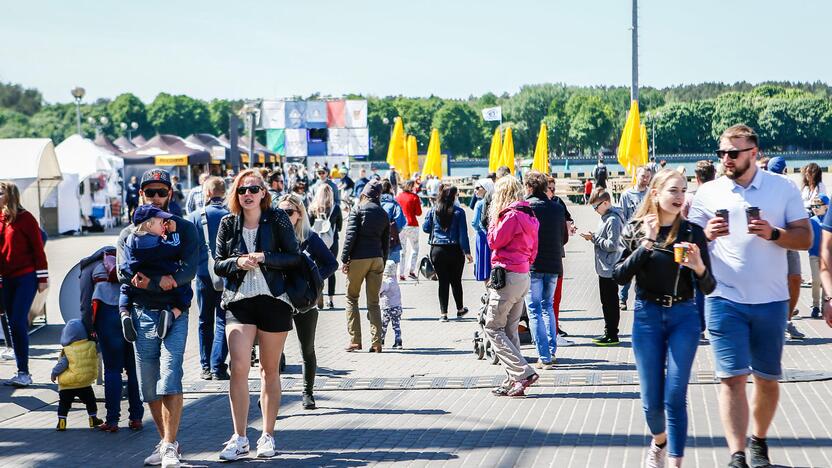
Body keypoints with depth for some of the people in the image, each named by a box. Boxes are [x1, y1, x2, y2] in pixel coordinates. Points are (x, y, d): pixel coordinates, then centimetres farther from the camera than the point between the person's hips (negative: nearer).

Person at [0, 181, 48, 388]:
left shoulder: (25, 218, -7)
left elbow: (38, 249, -7)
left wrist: (42, 278, -9)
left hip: (26, 277, -6)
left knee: (18, 323, -12)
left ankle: (24, 373, -8)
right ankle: (22, 372, 12)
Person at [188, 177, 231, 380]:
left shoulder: (195, 217, -5)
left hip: (204, 275, 0)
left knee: (205, 322, 12)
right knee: (222, 321, 3)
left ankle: (206, 367, 14)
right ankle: (218, 367, -4)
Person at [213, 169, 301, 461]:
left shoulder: (277, 220, 0)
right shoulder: (228, 224, 5)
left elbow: (294, 257, -3)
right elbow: (218, 264, 8)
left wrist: (264, 258, -16)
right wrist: (237, 262, -12)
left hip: (273, 300, -1)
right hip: (239, 302, 1)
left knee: (270, 370, 7)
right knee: (239, 367, -12)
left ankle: (268, 436, 17)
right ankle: (239, 439, -7)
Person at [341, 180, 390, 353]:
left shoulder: (358, 210, -3)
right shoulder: (384, 214, 10)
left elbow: (350, 235, -10)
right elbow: (386, 241, 12)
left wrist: (344, 259, -6)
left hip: (358, 258, -4)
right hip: (377, 259, 4)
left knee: (352, 298, 8)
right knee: (373, 302, 7)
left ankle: (354, 340, 1)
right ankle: (376, 342, 1)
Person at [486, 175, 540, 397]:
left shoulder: (511, 215, -14)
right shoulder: (529, 216, 13)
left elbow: (494, 242, -10)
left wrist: (494, 220, 0)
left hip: (508, 276, -9)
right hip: (523, 275, 9)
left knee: (493, 329, -3)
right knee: (510, 329, 13)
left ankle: (523, 372, -13)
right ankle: (513, 380, 12)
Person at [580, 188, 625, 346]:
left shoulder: (613, 220, -18)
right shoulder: (606, 217, 12)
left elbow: (612, 245, -22)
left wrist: (594, 238, -16)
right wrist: (594, 237, 3)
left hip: (609, 269, -10)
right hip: (605, 268, 10)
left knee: (609, 302, -3)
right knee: (607, 302, 15)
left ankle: (612, 335, 2)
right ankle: (609, 332, 22)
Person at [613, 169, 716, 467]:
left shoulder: (692, 233, -1)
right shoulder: (636, 230, 0)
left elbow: (708, 288, -2)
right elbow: (620, 277, -10)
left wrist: (699, 268, -23)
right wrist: (646, 243, -18)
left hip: (683, 317, -1)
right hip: (647, 317, 1)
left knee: (675, 398, -6)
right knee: (651, 400, 8)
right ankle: (660, 440, 38)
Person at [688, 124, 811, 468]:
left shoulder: (783, 188, 2)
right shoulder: (708, 193, 3)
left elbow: (805, 238, 1)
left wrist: (773, 233, -17)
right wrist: (707, 235, -15)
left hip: (771, 300, 1)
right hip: (724, 300, -1)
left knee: (767, 378, 10)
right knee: (732, 378, -8)